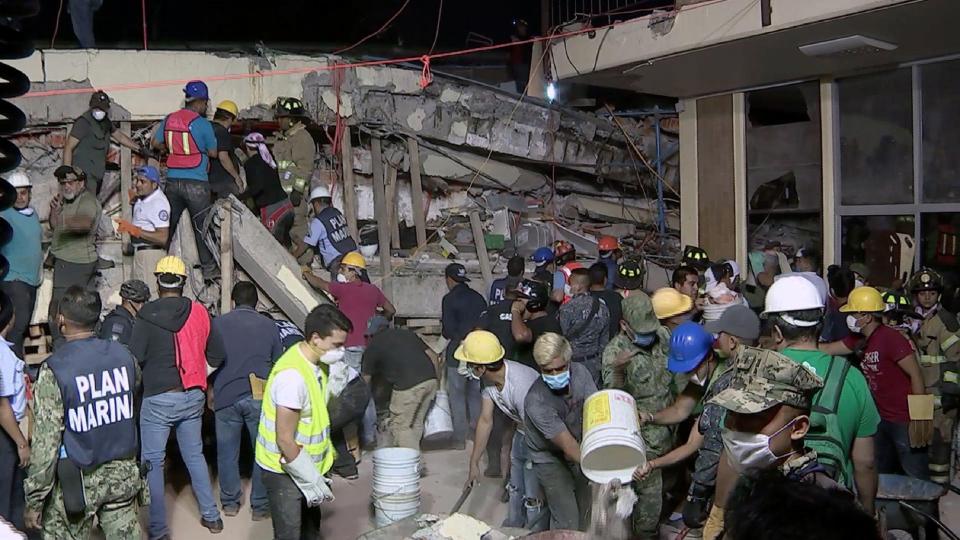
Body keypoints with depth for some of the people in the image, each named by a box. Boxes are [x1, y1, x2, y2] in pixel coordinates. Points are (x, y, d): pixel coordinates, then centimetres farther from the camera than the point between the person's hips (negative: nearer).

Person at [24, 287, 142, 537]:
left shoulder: (54, 370, -16)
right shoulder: (124, 355, -4)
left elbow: (46, 441, -16)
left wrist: (34, 500, -9)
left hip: (77, 480, -4)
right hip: (123, 473, 4)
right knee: (126, 534, 12)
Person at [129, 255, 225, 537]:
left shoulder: (147, 315, -12)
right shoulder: (199, 312, -1)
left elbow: (135, 357, -12)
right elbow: (217, 355, 5)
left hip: (158, 399, -4)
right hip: (193, 397, 4)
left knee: (153, 462, 7)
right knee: (194, 455, 18)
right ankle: (211, 515, 24)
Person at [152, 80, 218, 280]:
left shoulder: (168, 119, 6)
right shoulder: (202, 123, -10)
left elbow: (156, 143, 17)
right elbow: (213, 153, -2)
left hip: (172, 181, 5)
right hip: (196, 183, -5)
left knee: (167, 225, 12)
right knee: (202, 226, 4)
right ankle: (208, 268, 9)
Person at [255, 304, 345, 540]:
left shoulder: (314, 363, -1)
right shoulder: (293, 375, -29)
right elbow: (285, 440, -26)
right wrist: (314, 482, -18)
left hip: (303, 465, 8)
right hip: (284, 470, -8)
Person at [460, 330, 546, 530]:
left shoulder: (521, 386, -39)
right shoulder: (489, 378, -14)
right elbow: (485, 420, -3)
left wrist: (540, 477, -21)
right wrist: (474, 462, 1)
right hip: (522, 433, 8)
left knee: (534, 498, -4)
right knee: (515, 489, 21)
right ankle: (512, 529, 41)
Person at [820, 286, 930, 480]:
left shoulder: (891, 338, -20)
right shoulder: (860, 340, 5)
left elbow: (916, 375, -20)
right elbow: (827, 349, 13)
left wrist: (919, 420, -20)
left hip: (905, 420, -9)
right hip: (882, 419, 9)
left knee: (916, 479, 0)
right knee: (879, 474, 19)